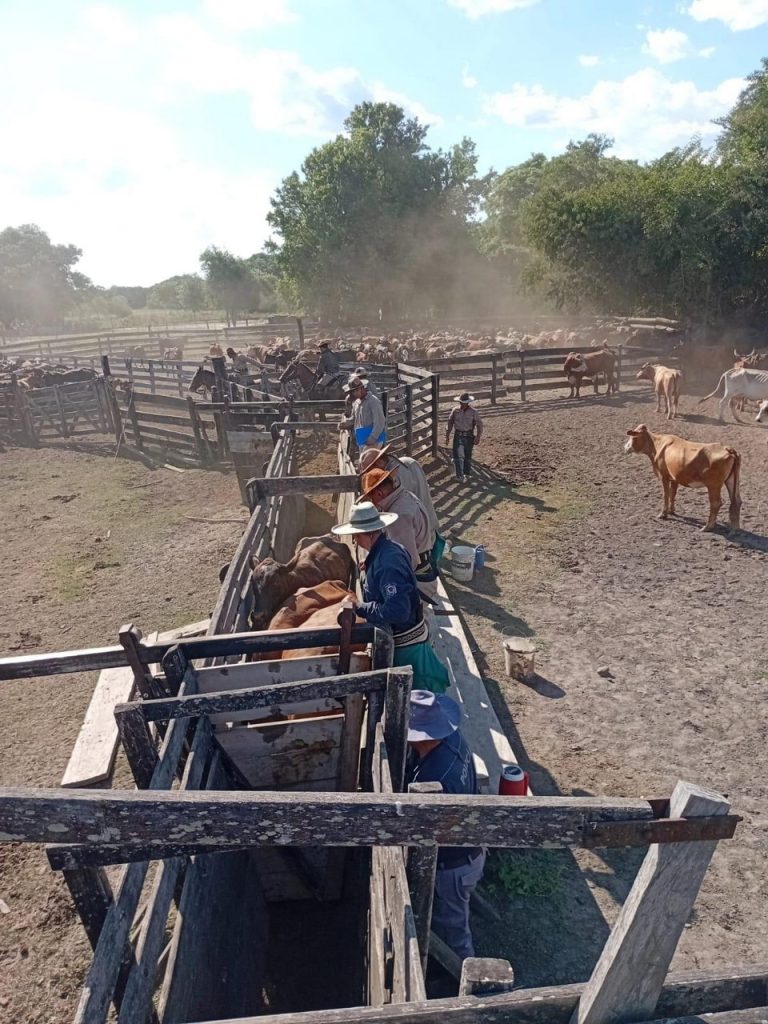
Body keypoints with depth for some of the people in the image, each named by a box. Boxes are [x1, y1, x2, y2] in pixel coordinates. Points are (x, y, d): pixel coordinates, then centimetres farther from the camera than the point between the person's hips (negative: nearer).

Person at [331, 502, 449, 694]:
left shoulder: (387, 563, -31)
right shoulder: (390, 548, 0)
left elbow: (398, 610, -35)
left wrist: (361, 608, -25)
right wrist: (368, 570, 2)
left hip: (405, 642, -9)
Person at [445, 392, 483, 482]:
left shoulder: (473, 412, -5)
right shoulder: (455, 411, 1)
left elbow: (479, 425, -5)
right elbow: (450, 423, 7)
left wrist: (478, 437, -13)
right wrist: (447, 436, 4)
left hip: (469, 436, -1)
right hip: (458, 435, 1)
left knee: (468, 456, 10)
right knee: (458, 455, -7)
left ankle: (467, 474, 27)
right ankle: (459, 475, -3)